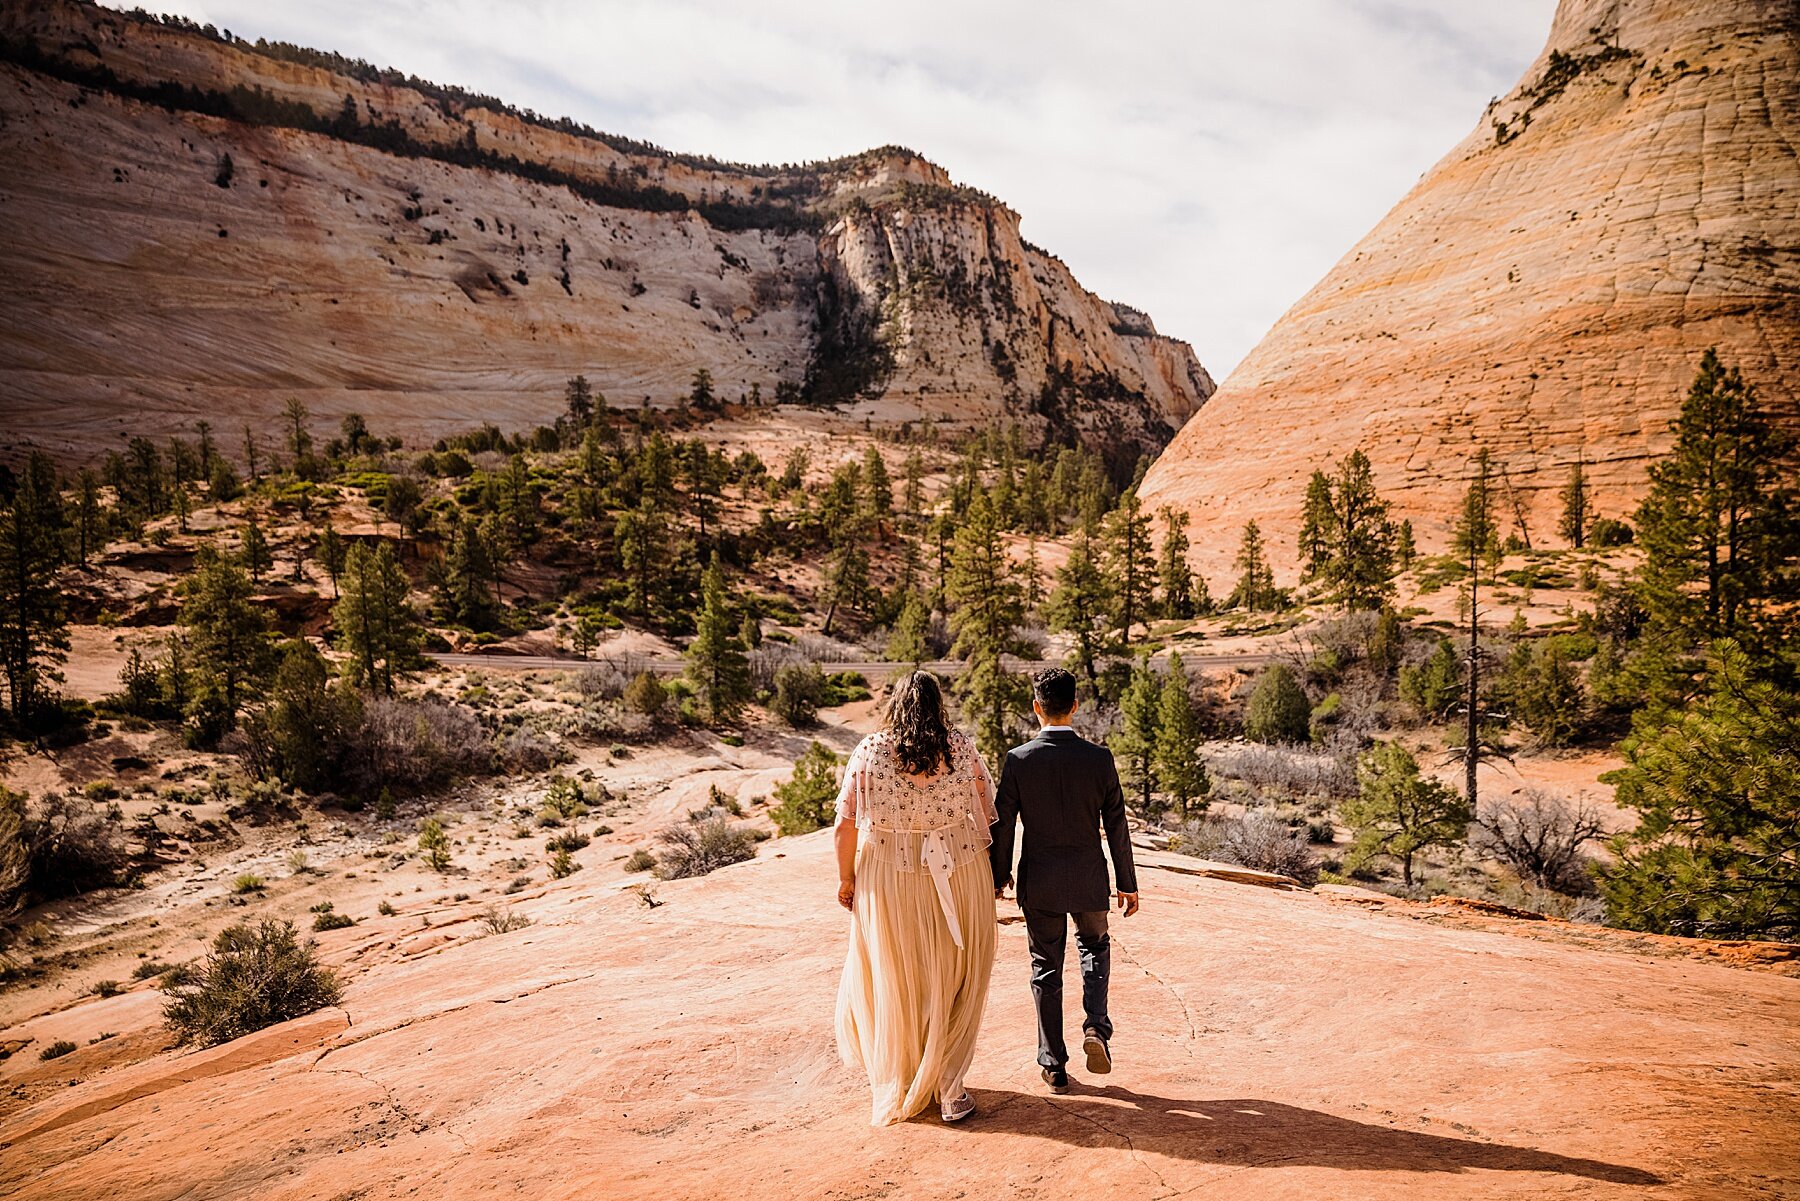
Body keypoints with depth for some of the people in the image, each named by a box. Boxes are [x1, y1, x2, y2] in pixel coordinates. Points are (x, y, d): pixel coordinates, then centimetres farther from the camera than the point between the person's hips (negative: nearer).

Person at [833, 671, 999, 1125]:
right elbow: (987, 815, -2)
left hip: (889, 881, 1)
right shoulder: (962, 748, -5)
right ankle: (948, 1087, 15)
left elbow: (847, 822, -5)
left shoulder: (869, 751, -6)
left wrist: (846, 878, 6)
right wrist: (993, 874, 10)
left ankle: (894, 1083, 34)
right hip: (960, 878, 0)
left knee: (895, 982, 17)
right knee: (952, 984, 14)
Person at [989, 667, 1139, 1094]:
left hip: (1039, 882, 0)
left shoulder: (1018, 759, -12)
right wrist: (1127, 883, 6)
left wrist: (999, 876, 9)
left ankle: (1054, 1065, 19)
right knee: (1095, 947, 26)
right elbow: (1116, 826, -4)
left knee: (1046, 968, 13)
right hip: (1088, 880, 1)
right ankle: (1096, 1026, 6)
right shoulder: (1099, 758, -10)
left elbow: (1003, 824, -6)